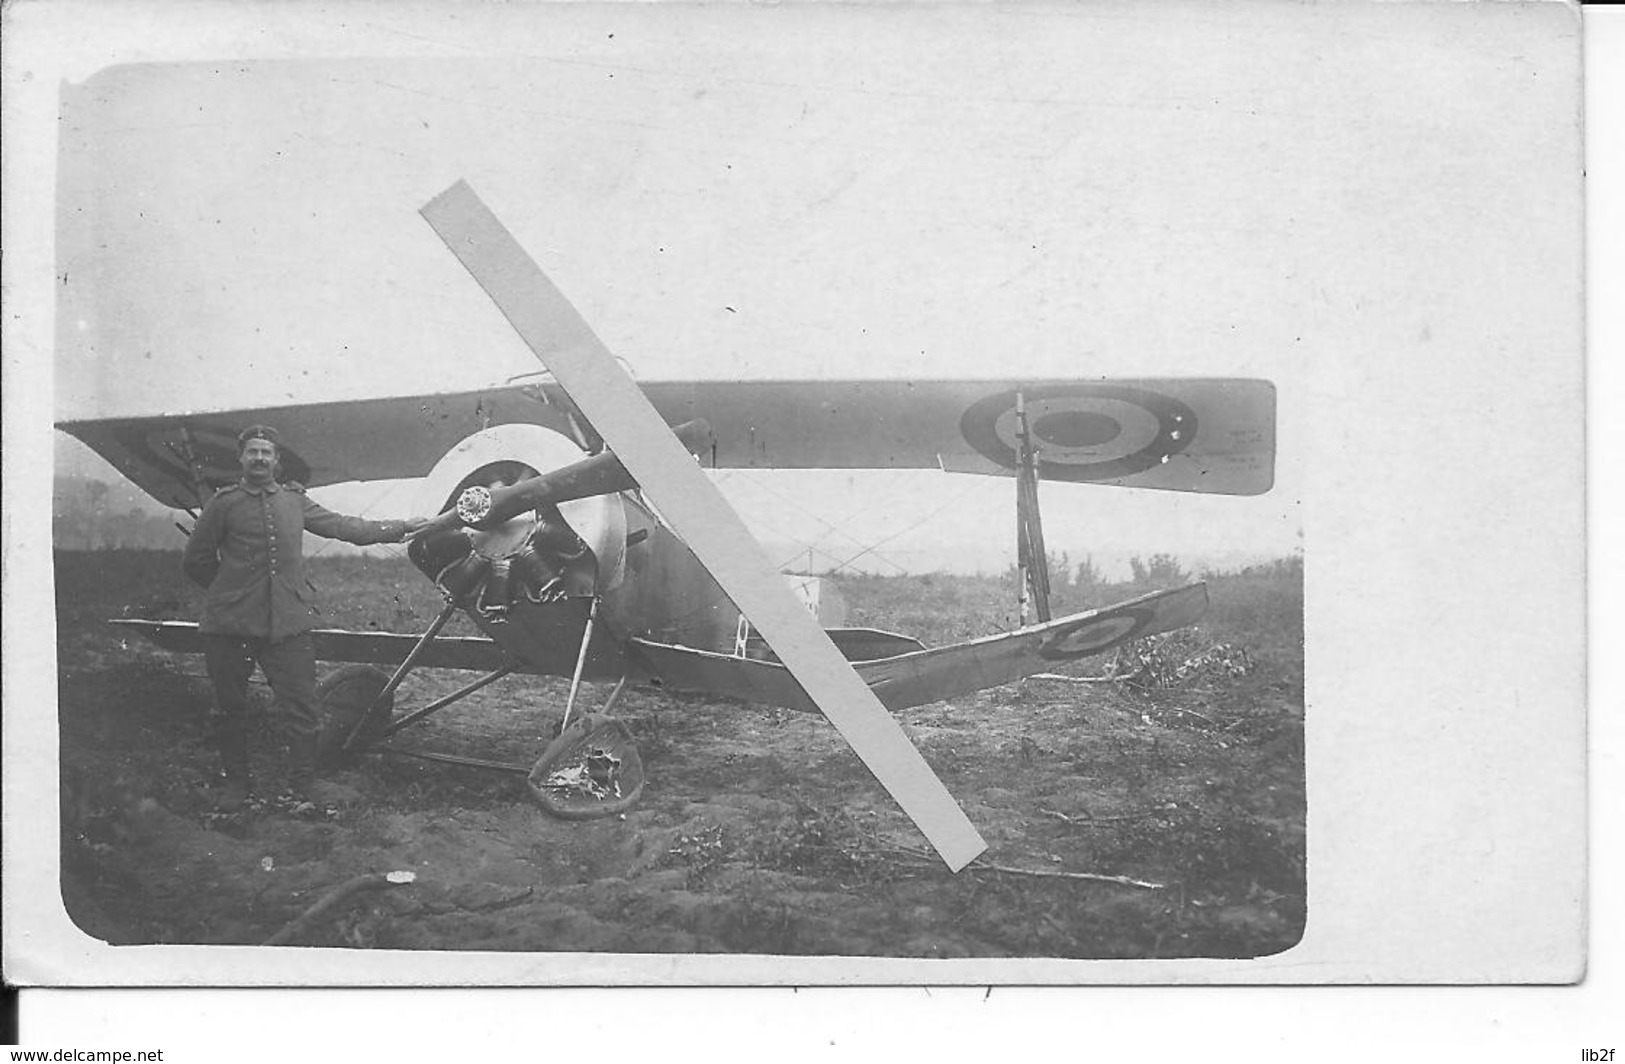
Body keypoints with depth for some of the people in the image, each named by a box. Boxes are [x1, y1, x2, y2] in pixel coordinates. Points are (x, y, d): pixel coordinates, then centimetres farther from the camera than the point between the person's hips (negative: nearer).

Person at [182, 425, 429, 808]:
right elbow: (196, 561, 8)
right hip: (231, 625, -2)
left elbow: (342, 526, 18)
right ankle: (236, 781, 25)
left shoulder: (294, 500, 13)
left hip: (288, 622, 2)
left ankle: (306, 782, 10)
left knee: (301, 707, -2)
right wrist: (231, 589, 10)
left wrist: (399, 528, 19)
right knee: (230, 709, 8)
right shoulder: (225, 503, 2)